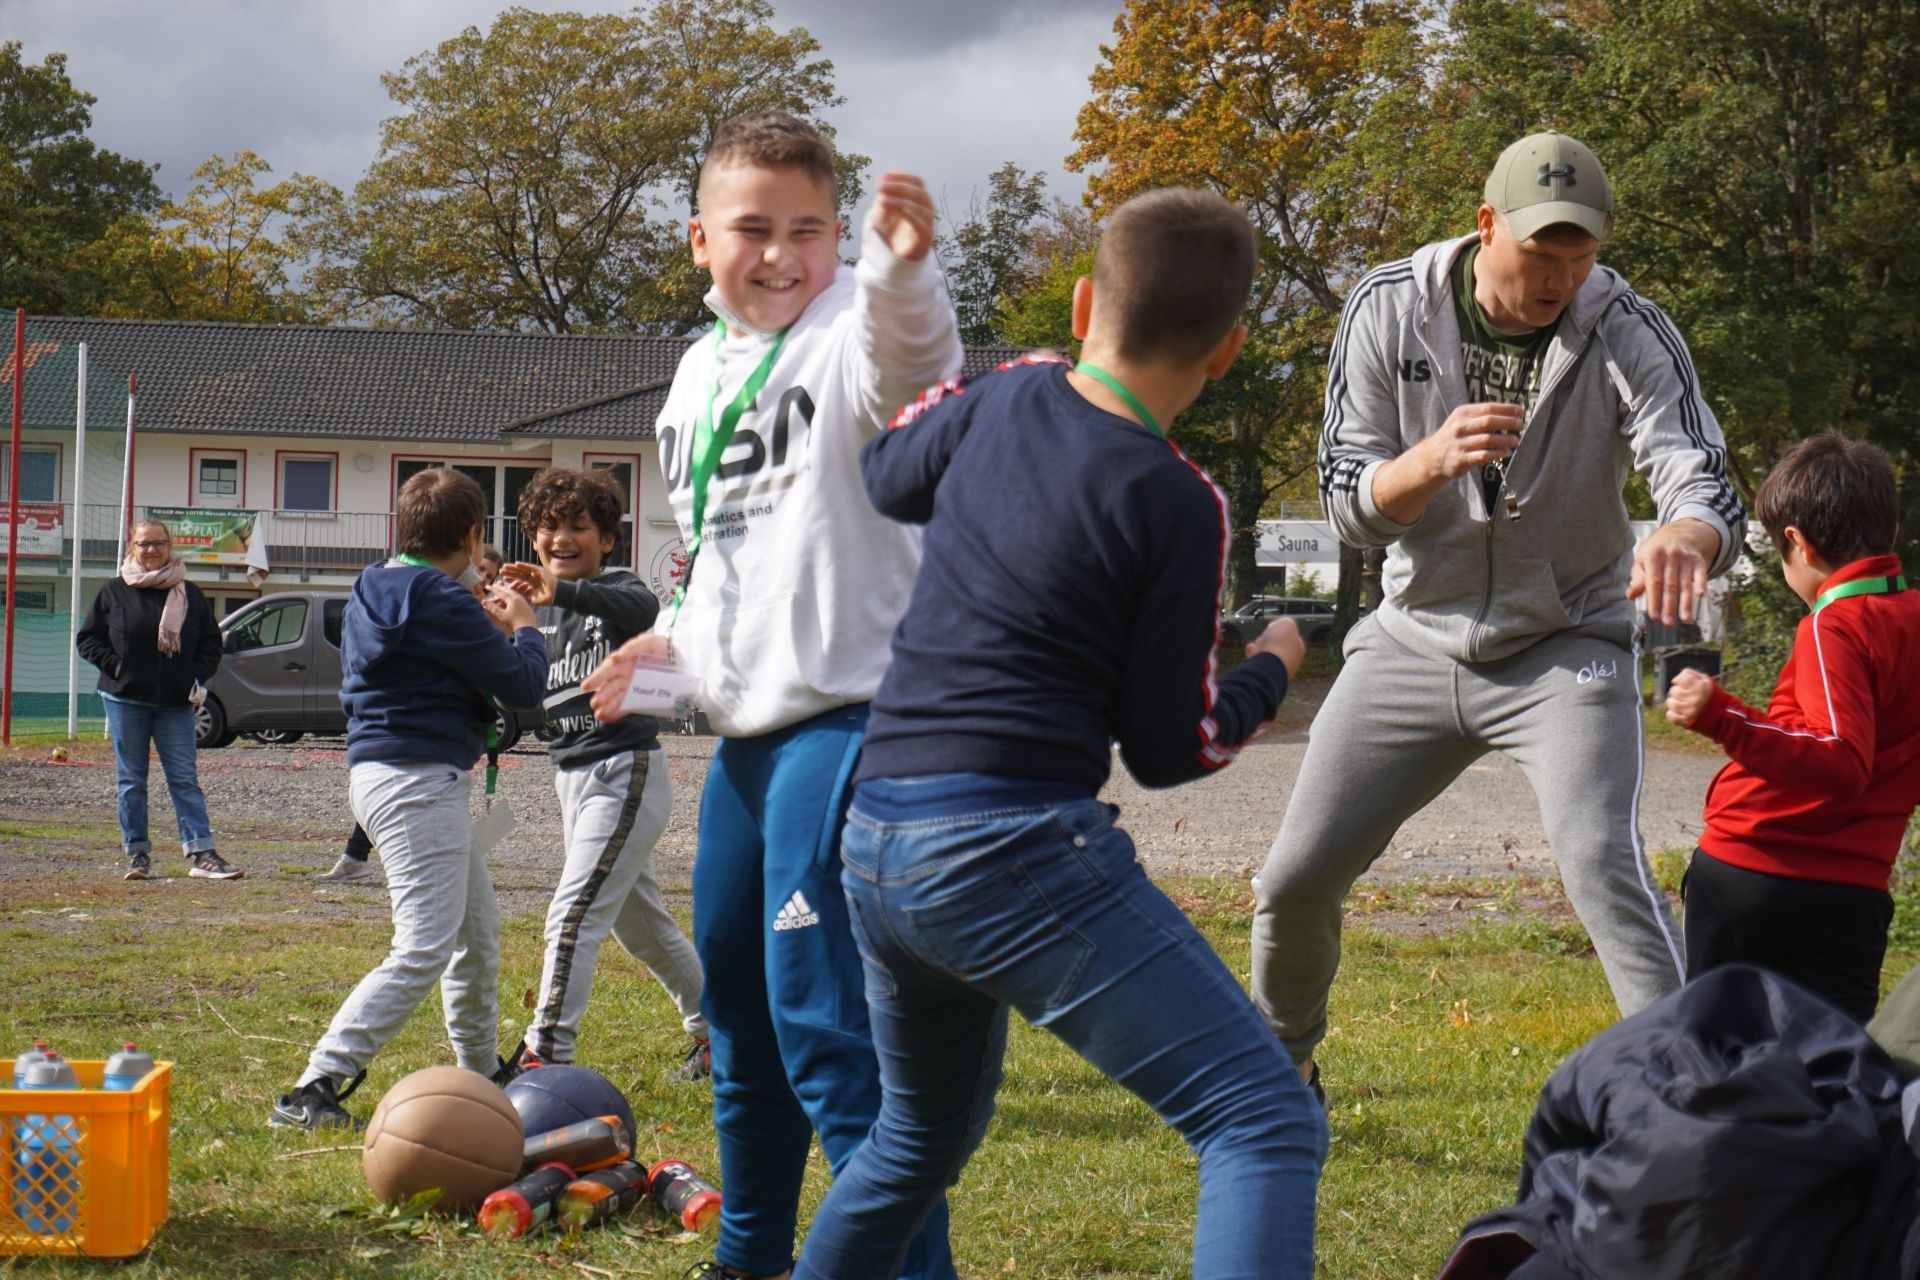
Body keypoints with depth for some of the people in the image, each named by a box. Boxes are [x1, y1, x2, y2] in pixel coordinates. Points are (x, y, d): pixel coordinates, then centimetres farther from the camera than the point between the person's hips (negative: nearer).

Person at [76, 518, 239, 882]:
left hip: (176, 703, 1)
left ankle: (202, 855, -7)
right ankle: (137, 854, 10)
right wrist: (114, 666, -7)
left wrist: (199, 678, 0)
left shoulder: (189, 594, 7)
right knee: (131, 780, 4)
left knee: (185, 779, -3)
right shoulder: (114, 592, 3)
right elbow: (87, 638, 6)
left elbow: (211, 641, 14)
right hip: (126, 700, -1)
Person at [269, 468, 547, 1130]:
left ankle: (482, 1069, 37)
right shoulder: (442, 601, -17)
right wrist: (523, 627, 5)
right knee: (423, 951, -12)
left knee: (479, 932, 23)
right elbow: (522, 685, -13)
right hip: (417, 781, -11)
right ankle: (313, 1088, -18)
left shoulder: (375, 592, 11)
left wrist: (485, 623, 25)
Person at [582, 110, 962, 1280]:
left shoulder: (848, 337, -12)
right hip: (744, 731, 9)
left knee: (824, 1019, -15)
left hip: (844, 717, -9)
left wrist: (902, 267, -59)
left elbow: (911, 355, -39)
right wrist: (675, 645, 17)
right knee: (735, 1006, 20)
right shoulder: (700, 376, 14)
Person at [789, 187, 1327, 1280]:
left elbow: (888, 476, 31)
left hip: (875, 845, 8)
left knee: (923, 1136, 32)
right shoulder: (1174, 502, -9)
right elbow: (1171, 748, -3)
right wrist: (1274, 671, 15)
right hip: (1011, 848, -8)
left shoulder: (1004, 400, 8)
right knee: (1269, 1127, -10)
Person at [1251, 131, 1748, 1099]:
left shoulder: (1629, 334, -17)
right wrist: (1433, 460, -33)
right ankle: (1279, 1060, 32)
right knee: (1295, 878, 4)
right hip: (1417, 642, 3)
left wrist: (1683, 537, -54)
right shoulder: (1388, 309, -11)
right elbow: (1350, 508, -10)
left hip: (1566, 651, -2)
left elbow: (1707, 485, -29)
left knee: (1601, 864, -25)